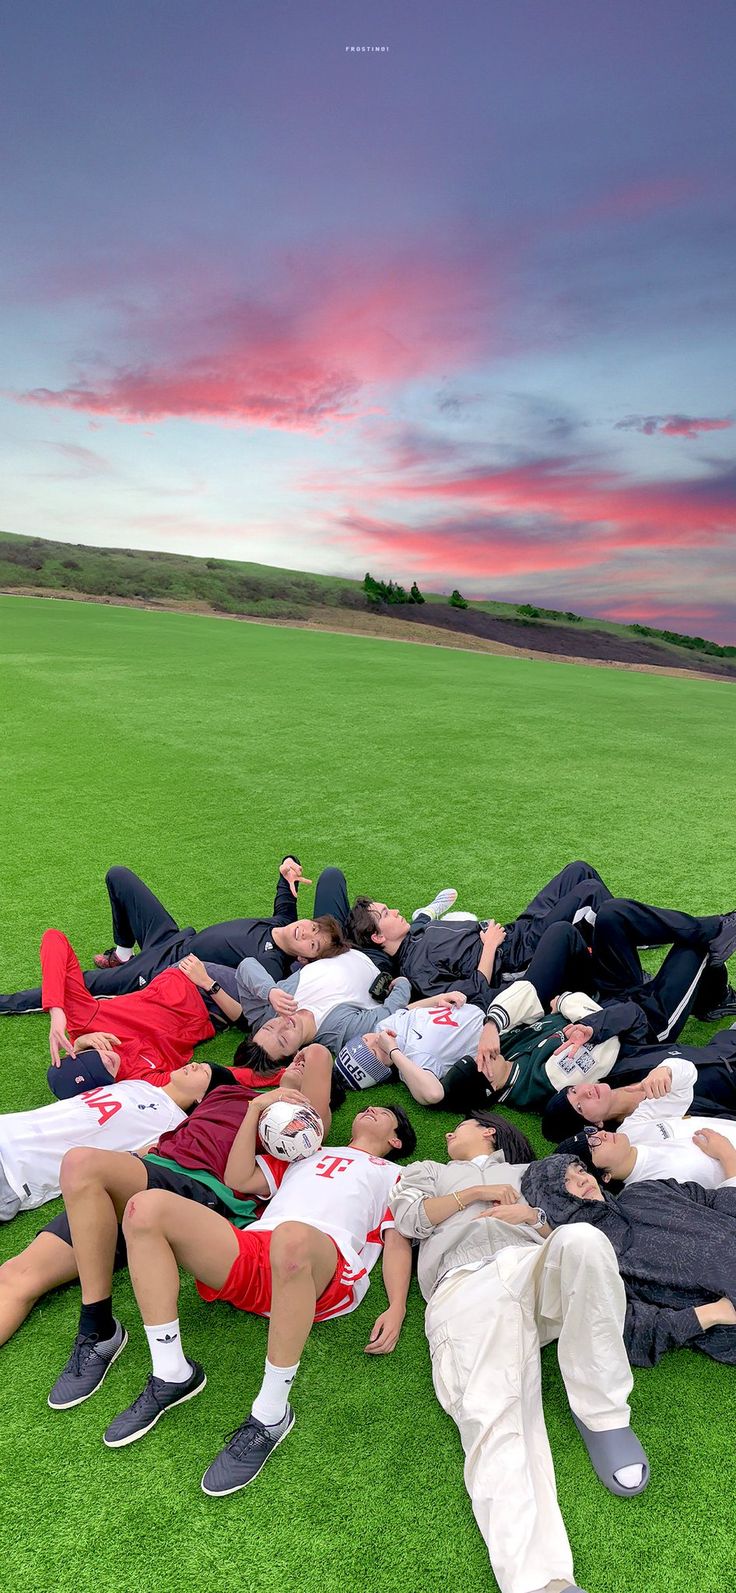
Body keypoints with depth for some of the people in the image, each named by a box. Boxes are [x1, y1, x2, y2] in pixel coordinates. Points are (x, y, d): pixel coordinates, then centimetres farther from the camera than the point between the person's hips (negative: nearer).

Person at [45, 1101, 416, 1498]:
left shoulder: (393, 1175, 30)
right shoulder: (304, 1154, 39)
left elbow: (398, 1241, 14)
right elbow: (239, 1179, 27)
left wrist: (397, 1308, -2)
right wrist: (256, 1108, 23)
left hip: (322, 1270, -4)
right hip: (251, 1253, 4)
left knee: (292, 1237, -42)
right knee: (147, 1207, -19)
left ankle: (270, 1415, -26)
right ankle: (171, 1374, -16)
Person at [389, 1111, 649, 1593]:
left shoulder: (531, 1172, 38)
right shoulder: (428, 1171, 37)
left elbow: (568, 1225, 23)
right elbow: (408, 1217, 16)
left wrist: (534, 1216, 4)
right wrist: (475, 1193, 10)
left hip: (535, 1266, 1)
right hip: (466, 1286, 0)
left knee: (584, 1241, -35)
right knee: (493, 1421, -29)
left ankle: (602, 1416, -21)